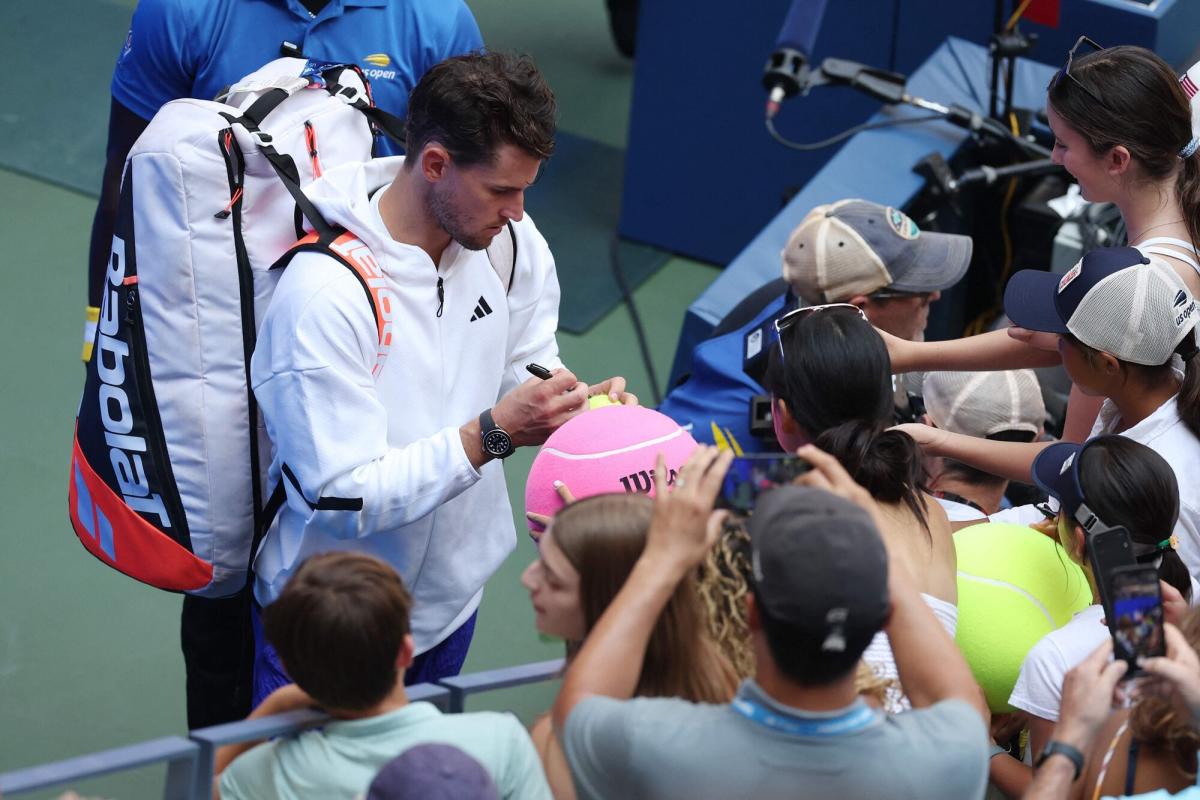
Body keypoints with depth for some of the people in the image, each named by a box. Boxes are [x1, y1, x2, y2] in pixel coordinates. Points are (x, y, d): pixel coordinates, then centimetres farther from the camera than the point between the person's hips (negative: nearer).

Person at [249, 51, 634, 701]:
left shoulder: (515, 245, -8)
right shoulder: (323, 295, -29)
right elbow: (342, 497, -30)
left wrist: (581, 403, -16)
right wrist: (492, 433, -34)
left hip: (452, 597, 6)